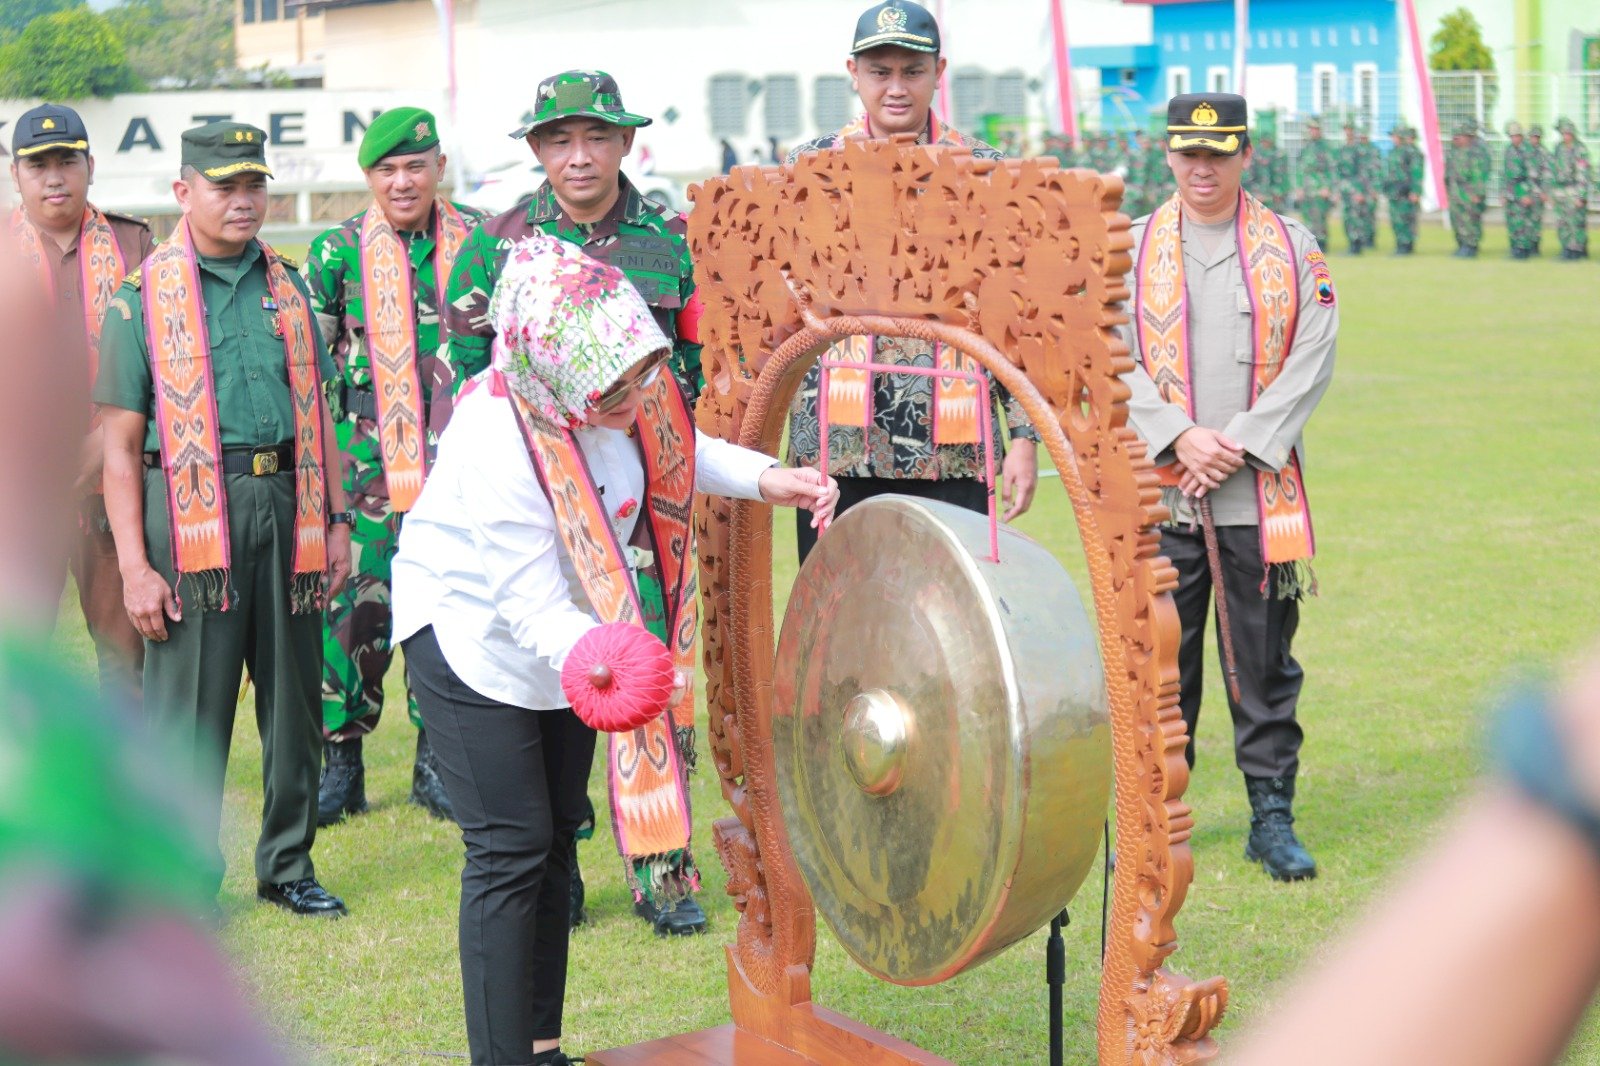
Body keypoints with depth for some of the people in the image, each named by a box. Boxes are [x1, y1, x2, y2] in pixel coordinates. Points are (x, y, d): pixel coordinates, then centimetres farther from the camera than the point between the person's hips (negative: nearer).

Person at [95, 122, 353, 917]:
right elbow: (120, 443, -3)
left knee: (294, 698, 9)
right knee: (189, 707, -1)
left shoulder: (288, 288, 13)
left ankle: (287, 866, 22)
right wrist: (135, 566, -9)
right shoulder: (144, 298, 0)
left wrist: (336, 519, 12)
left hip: (285, 506, 4)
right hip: (194, 514, -4)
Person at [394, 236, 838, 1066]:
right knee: (510, 849, -9)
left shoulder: (612, 392, -18)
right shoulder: (499, 443, -37)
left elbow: (668, 449, 5)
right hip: (472, 632, -7)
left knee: (556, 833, 12)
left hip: (569, 631, 7)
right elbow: (532, 607, -34)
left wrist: (764, 479, -11)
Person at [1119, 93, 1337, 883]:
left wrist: (1241, 444, -10)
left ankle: (1273, 817, 13)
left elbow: (1313, 359, -1)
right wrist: (1179, 438, -12)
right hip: (1158, 491, 0)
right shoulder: (1129, 249, 6)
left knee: (1265, 661, 4)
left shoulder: (1293, 248, 6)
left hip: (1261, 492, 0)